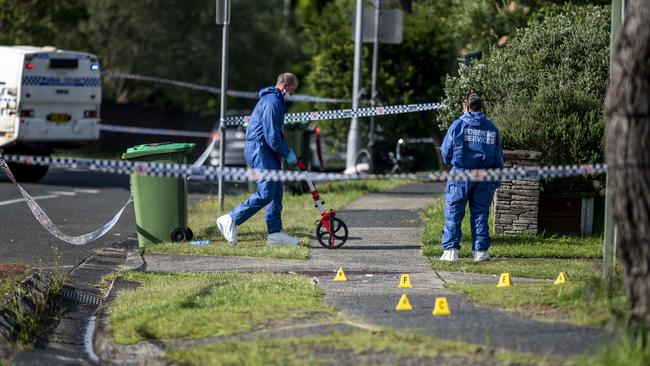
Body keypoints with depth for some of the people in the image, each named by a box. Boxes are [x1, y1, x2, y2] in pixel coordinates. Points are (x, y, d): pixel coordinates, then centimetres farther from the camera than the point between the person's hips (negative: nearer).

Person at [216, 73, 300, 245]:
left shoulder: (275, 100, 19)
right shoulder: (272, 102, -16)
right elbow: (272, 136, -20)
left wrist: (286, 151, 14)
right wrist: (287, 153, -11)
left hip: (267, 151, 11)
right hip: (259, 148, -11)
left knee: (276, 192, 9)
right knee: (265, 193, -13)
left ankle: (275, 232, 11)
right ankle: (231, 220, -8)